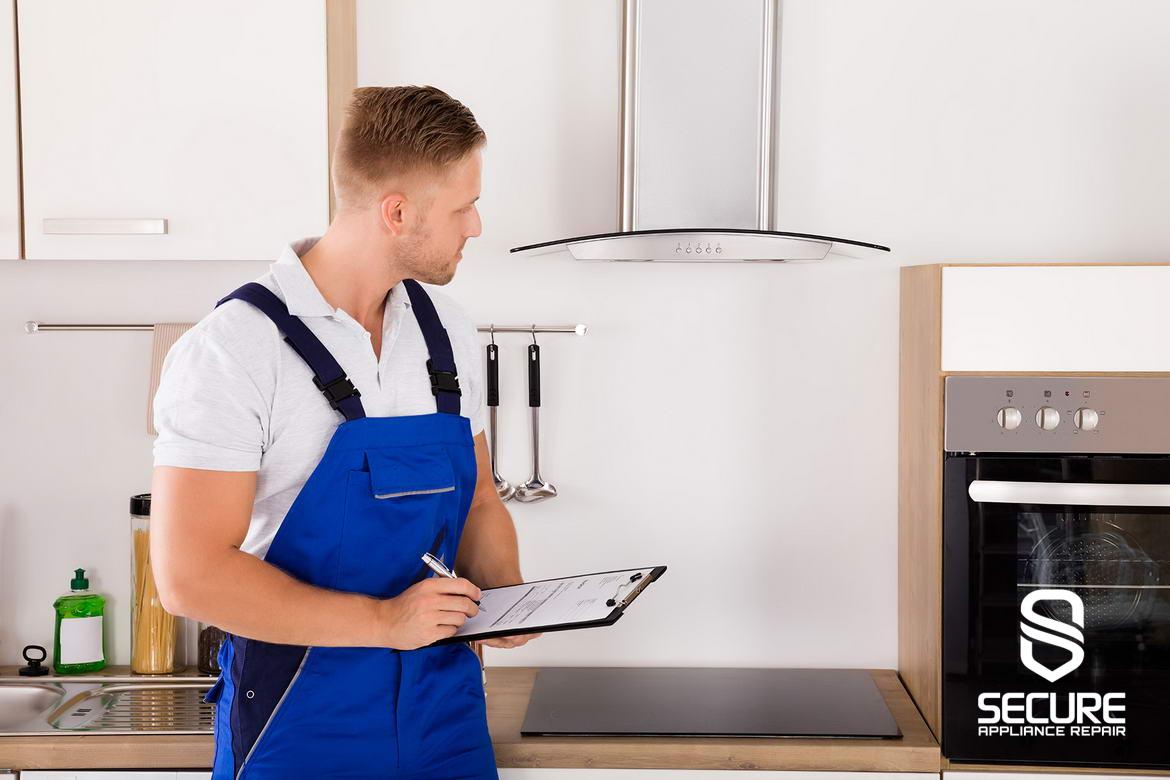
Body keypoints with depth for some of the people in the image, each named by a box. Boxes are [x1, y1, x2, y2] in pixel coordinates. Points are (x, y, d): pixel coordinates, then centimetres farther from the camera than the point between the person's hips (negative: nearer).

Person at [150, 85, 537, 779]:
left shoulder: (449, 332, 4)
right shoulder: (230, 351, -17)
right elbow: (192, 574, -20)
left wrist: (509, 599, -5)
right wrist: (381, 622, -20)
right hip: (299, 719, -5)